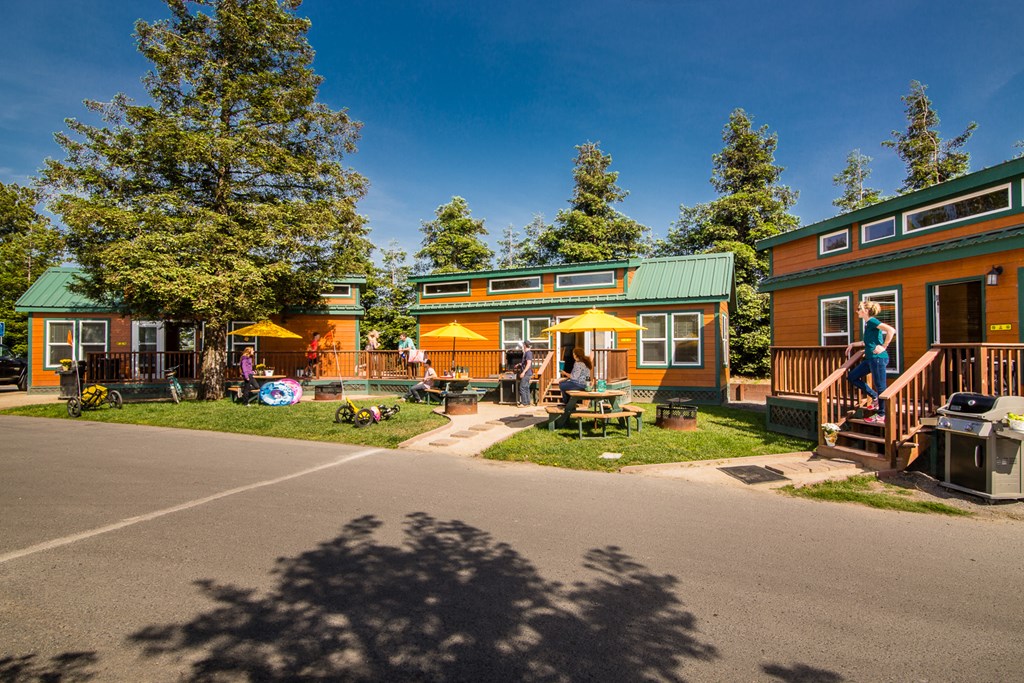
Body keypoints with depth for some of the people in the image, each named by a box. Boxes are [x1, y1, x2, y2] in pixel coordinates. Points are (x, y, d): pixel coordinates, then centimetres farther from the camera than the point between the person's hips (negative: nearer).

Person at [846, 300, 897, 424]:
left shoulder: (872, 321, -11)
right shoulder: (868, 324, 17)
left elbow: (891, 330, -24)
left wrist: (884, 346, -20)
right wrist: (852, 344, 31)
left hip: (878, 358, -10)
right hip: (870, 358, 10)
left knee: (880, 386, -2)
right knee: (852, 377, 11)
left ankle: (881, 416, 6)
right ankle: (875, 397, 18)